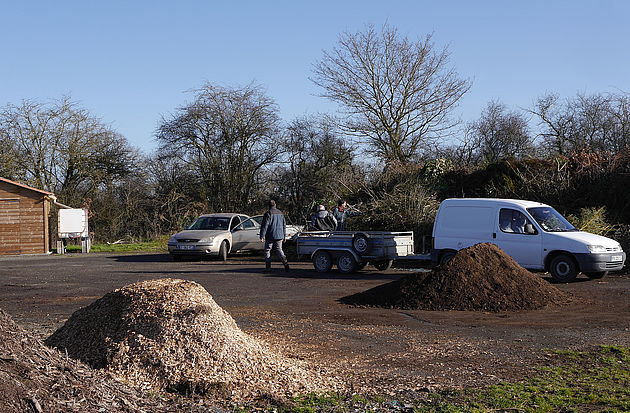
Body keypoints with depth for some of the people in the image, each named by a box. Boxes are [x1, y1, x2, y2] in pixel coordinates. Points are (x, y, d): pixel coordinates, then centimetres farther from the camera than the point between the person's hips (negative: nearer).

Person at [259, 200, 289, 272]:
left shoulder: (268, 213, -9)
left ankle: (268, 267, 2)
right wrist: (284, 235, 23)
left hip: (270, 236, -5)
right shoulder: (280, 213, 11)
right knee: (279, 249, 13)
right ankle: (285, 262, -6)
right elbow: (284, 225, 17)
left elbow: (264, 226, -13)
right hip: (279, 236, 5)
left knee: (267, 250, 5)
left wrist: (262, 236, -13)